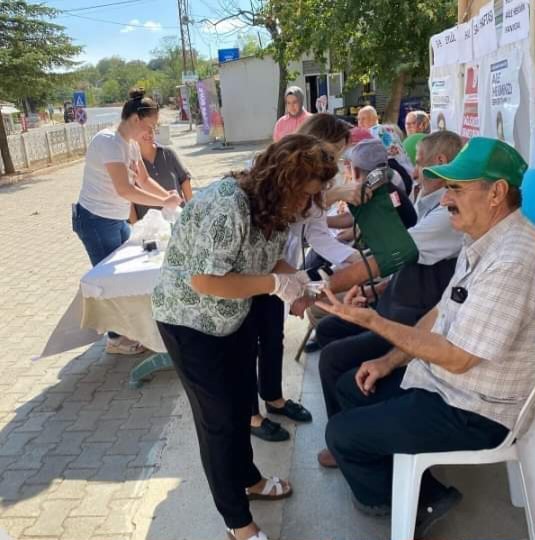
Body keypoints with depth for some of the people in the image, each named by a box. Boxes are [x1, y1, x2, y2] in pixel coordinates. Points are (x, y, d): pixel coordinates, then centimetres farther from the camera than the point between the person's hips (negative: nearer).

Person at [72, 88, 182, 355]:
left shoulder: (131, 144, 4)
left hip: (116, 220, 9)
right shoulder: (108, 141, -24)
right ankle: (116, 338, 19)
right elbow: (124, 189, -30)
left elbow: (144, 180, 13)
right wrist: (164, 202, -23)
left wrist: (170, 196, -1)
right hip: (95, 221, -9)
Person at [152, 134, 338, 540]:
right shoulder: (227, 205, -33)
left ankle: (247, 479, 47)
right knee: (219, 416, 4)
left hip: (237, 314, 8)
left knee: (242, 401, 21)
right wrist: (276, 284, -29)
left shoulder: (276, 206, -7)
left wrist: (297, 283, -15)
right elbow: (204, 280, -35)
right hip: (190, 321, -8)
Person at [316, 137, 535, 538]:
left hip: (471, 411, -10)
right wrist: (391, 361, 6)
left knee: (341, 432, -3)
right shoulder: (484, 240, 2)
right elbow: (442, 314, 10)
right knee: (351, 387, 17)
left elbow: (457, 358, -27)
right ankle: (415, 487, 22)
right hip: (445, 379, 10)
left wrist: (372, 321, -24)